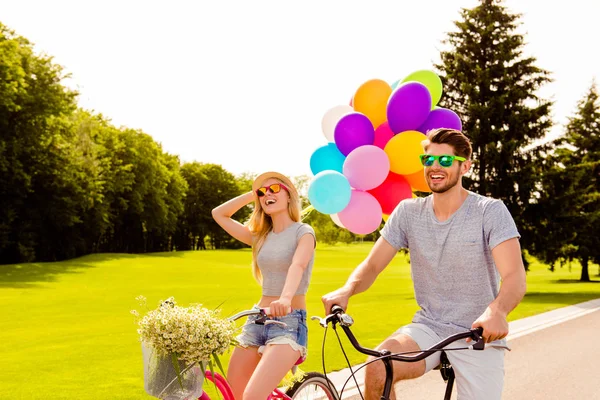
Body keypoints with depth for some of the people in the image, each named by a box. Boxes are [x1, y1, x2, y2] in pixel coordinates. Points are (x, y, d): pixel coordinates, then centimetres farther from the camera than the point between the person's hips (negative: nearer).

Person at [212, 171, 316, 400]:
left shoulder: (303, 232, -4)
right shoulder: (260, 237, 14)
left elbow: (297, 265, -25)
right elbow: (219, 214, 18)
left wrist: (285, 298, -44)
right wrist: (252, 195, 11)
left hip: (289, 322, -6)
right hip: (257, 321, 7)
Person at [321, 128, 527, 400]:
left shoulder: (491, 211, -9)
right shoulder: (408, 212, 1)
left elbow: (515, 278, -20)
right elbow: (372, 265, 0)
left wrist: (496, 311, -43)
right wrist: (346, 291, -22)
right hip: (428, 327, 2)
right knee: (377, 369, -26)